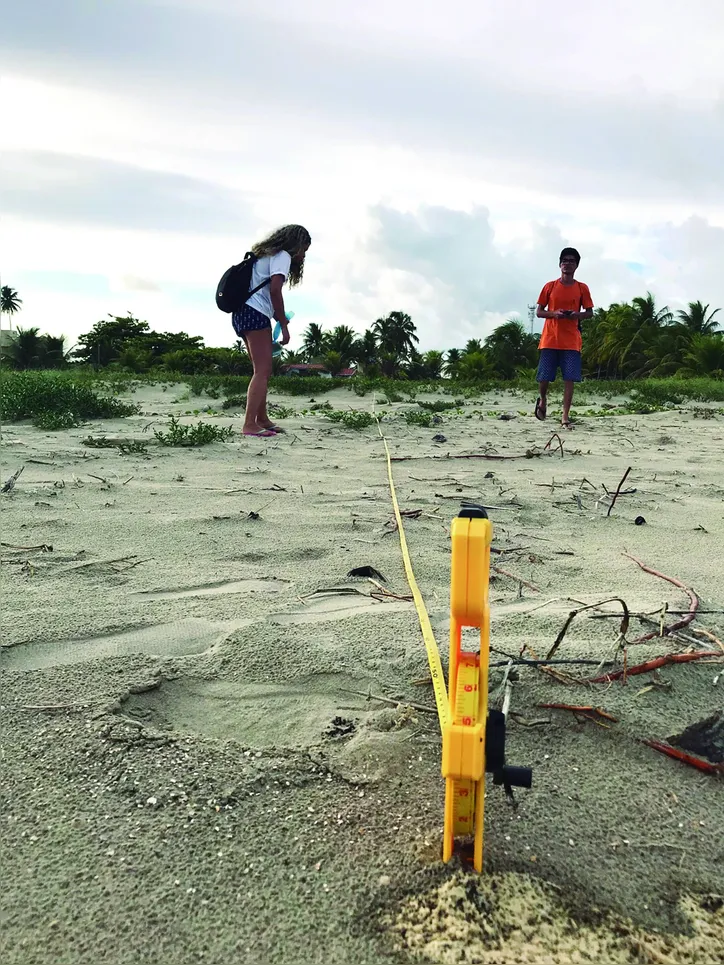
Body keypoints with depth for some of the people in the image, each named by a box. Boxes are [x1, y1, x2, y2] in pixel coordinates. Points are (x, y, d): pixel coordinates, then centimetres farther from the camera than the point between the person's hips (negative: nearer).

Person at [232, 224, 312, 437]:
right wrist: (284, 325, -11)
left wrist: (279, 319, 13)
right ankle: (250, 425, -18)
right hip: (255, 314, -9)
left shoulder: (267, 254, 28)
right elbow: (274, 291, -15)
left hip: (243, 313, 9)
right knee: (262, 371, -12)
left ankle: (262, 420, 17)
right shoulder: (282, 255, 0)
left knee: (263, 370, 14)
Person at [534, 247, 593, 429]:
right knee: (543, 377, -1)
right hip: (550, 339, 0)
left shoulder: (582, 288, 7)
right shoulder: (549, 286, 6)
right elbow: (539, 312, 7)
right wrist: (554, 313, -13)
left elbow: (590, 313, 11)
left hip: (571, 341, 0)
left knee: (569, 378, -8)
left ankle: (565, 416, -6)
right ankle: (543, 399, 31)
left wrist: (578, 315, -11)